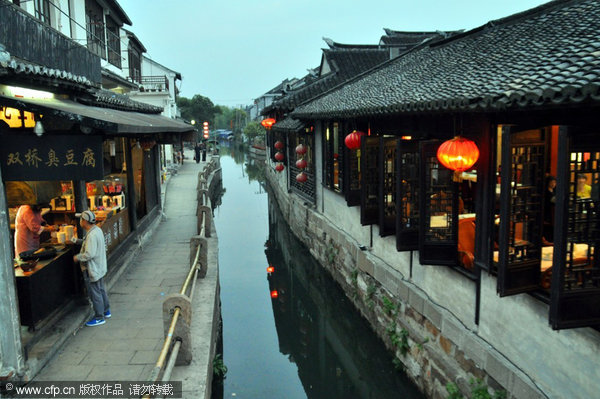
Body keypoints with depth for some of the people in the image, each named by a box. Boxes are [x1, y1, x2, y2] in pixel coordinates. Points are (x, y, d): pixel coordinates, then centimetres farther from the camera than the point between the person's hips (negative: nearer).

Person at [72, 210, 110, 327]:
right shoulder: (97, 230, 4)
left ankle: (99, 317, 13)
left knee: (95, 293, 2)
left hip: (93, 270, -10)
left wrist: (77, 257, -15)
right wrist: (78, 241, 10)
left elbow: (89, 254, -29)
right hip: (99, 268, 10)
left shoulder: (91, 235, -27)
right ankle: (106, 311, 35)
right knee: (101, 290, 22)